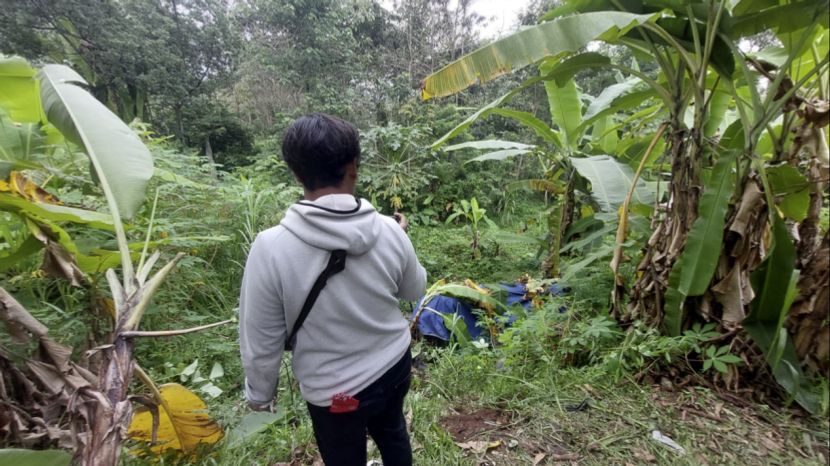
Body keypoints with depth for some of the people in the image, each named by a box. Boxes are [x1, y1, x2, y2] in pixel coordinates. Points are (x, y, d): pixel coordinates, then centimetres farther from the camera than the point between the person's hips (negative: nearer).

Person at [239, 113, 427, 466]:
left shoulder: (271, 248, -26)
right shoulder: (389, 231, -18)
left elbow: (260, 341, -15)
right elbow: (415, 290, 0)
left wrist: (259, 394, 4)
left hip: (335, 391, -3)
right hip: (395, 365, 4)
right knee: (392, 433, 33)